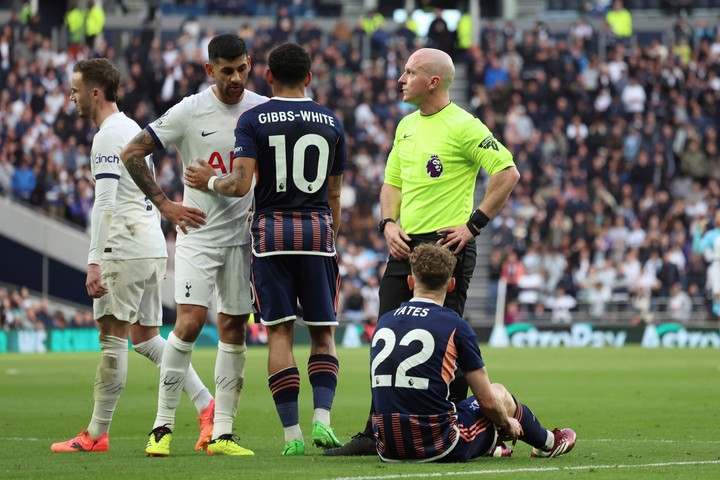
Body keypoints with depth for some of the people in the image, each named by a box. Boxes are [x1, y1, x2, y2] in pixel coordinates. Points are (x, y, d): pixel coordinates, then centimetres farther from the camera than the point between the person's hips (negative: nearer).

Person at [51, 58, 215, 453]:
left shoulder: (108, 135, -11)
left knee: (112, 338, -6)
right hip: (152, 247, 10)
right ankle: (206, 404, 3)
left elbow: (105, 203, -19)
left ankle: (97, 434, -4)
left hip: (126, 250, -10)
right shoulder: (132, 129, 20)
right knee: (145, 337, 12)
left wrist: (94, 262, -23)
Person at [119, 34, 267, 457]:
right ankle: (163, 426, -7)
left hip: (243, 234, 3)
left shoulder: (263, 111, 2)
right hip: (198, 232, -3)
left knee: (234, 329, 4)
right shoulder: (190, 112, -8)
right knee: (190, 322, -15)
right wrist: (165, 204, -8)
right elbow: (132, 153, -4)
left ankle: (223, 433, 9)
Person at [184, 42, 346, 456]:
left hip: (271, 230, -1)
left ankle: (292, 434, -4)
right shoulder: (332, 122, 6)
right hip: (317, 230, 1)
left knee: (280, 333, 1)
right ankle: (322, 418, -10)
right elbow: (334, 195, 10)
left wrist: (210, 182, 9)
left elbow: (241, 184, -11)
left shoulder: (253, 120, -2)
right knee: (323, 332, 8)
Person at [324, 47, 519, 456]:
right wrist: (389, 223, 5)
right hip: (405, 245, 8)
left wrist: (473, 224, -13)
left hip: (446, 244, -8)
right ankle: (376, 433, 11)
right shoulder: (407, 126, 15)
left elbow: (508, 173, -13)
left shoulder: (462, 127, -10)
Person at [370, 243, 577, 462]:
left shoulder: (383, 322, 6)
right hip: (440, 448, -5)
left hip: (388, 449, 5)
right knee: (499, 393, 23)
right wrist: (507, 424, 20)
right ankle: (547, 443, 48)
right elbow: (487, 401, -3)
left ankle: (490, 445, 58)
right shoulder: (455, 326, -8)